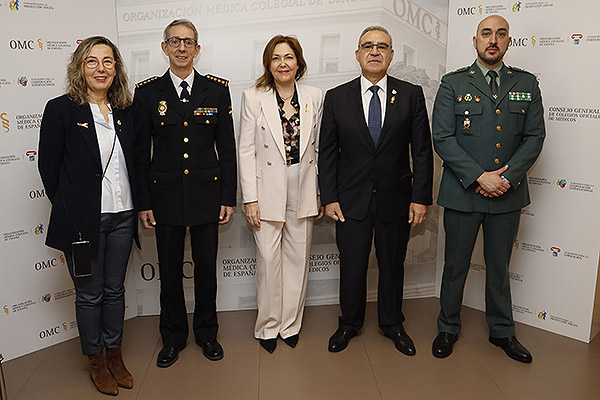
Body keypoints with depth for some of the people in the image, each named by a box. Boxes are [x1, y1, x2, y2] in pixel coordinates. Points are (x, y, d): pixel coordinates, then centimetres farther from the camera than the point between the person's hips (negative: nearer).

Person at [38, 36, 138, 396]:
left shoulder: (125, 111, 7)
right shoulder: (61, 109, -7)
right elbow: (49, 167, -4)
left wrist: (137, 205, 7)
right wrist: (68, 210, 0)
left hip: (122, 216, 4)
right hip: (83, 218, -4)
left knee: (115, 289, 16)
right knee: (90, 294, 9)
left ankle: (114, 353, 33)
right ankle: (96, 360, 29)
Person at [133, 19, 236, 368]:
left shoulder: (217, 89, 2)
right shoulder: (147, 92, 1)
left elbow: (227, 147, 2)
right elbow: (141, 152, 2)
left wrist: (229, 197, -2)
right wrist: (144, 202, -1)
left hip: (207, 193, 0)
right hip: (166, 196, 0)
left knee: (207, 268, 11)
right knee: (170, 271, 11)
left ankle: (207, 333, 32)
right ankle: (173, 338, 30)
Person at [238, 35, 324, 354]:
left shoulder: (314, 98, 5)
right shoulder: (253, 98, -2)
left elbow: (318, 148, 9)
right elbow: (246, 151, -3)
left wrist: (322, 193, 6)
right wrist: (250, 198, -9)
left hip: (303, 192, 3)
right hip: (268, 191, -2)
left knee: (298, 258, 10)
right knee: (268, 259, 2)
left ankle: (291, 323, 28)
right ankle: (268, 326, 23)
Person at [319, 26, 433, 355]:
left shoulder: (411, 95, 1)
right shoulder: (336, 98, 1)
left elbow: (422, 151, 0)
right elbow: (327, 152, 2)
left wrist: (420, 198, -5)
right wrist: (329, 198, -4)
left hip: (395, 199, 1)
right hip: (351, 200, 0)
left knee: (393, 266, 14)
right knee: (351, 266, 10)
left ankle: (392, 324, 35)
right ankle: (349, 323, 33)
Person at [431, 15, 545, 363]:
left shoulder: (527, 85, 7)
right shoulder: (454, 84, -1)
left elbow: (534, 137, 3)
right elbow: (443, 139, -8)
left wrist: (507, 178, -11)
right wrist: (479, 177, -16)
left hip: (508, 193, 3)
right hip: (463, 192, -2)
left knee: (499, 266, 16)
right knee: (456, 266, 9)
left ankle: (502, 331, 34)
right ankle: (449, 328, 28)